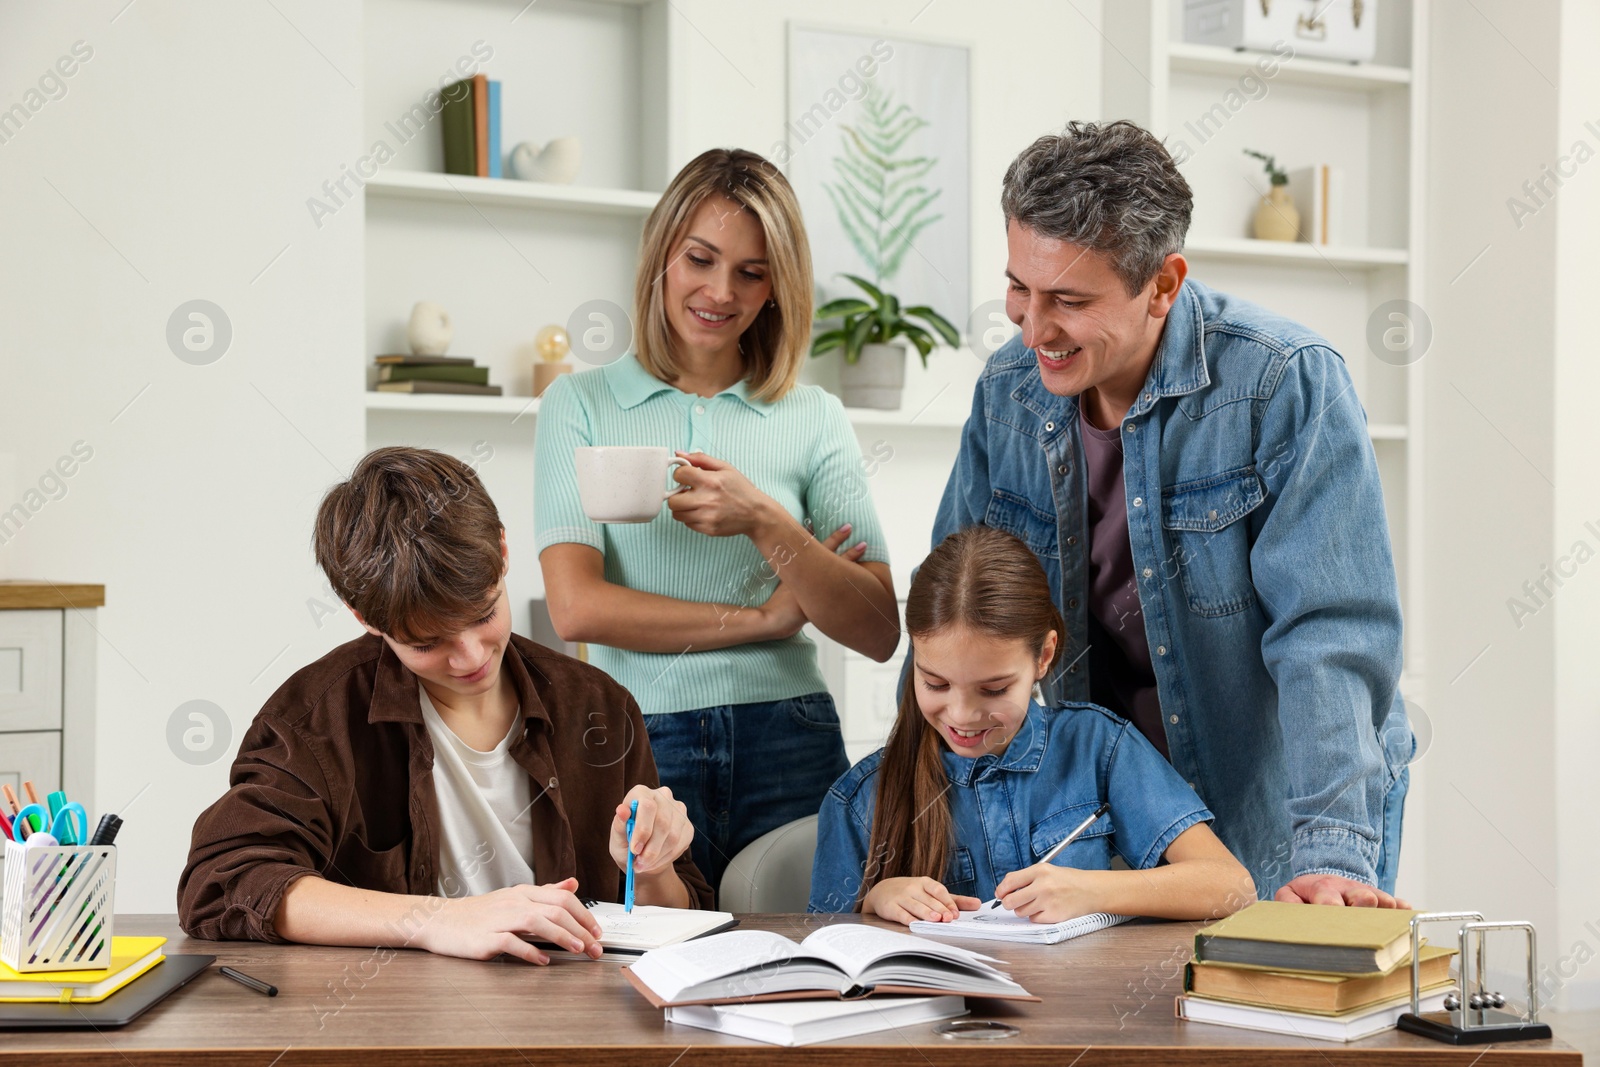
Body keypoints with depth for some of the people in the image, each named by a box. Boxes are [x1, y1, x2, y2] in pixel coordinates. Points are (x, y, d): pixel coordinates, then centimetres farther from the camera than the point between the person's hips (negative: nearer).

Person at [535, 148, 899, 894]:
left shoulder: (815, 419, 8)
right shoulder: (580, 405, 6)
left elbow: (880, 632, 0)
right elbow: (576, 606, -6)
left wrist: (763, 522, -14)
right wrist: (764, 617, -4)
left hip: (789, 746, 1)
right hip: (638, 746, -1)